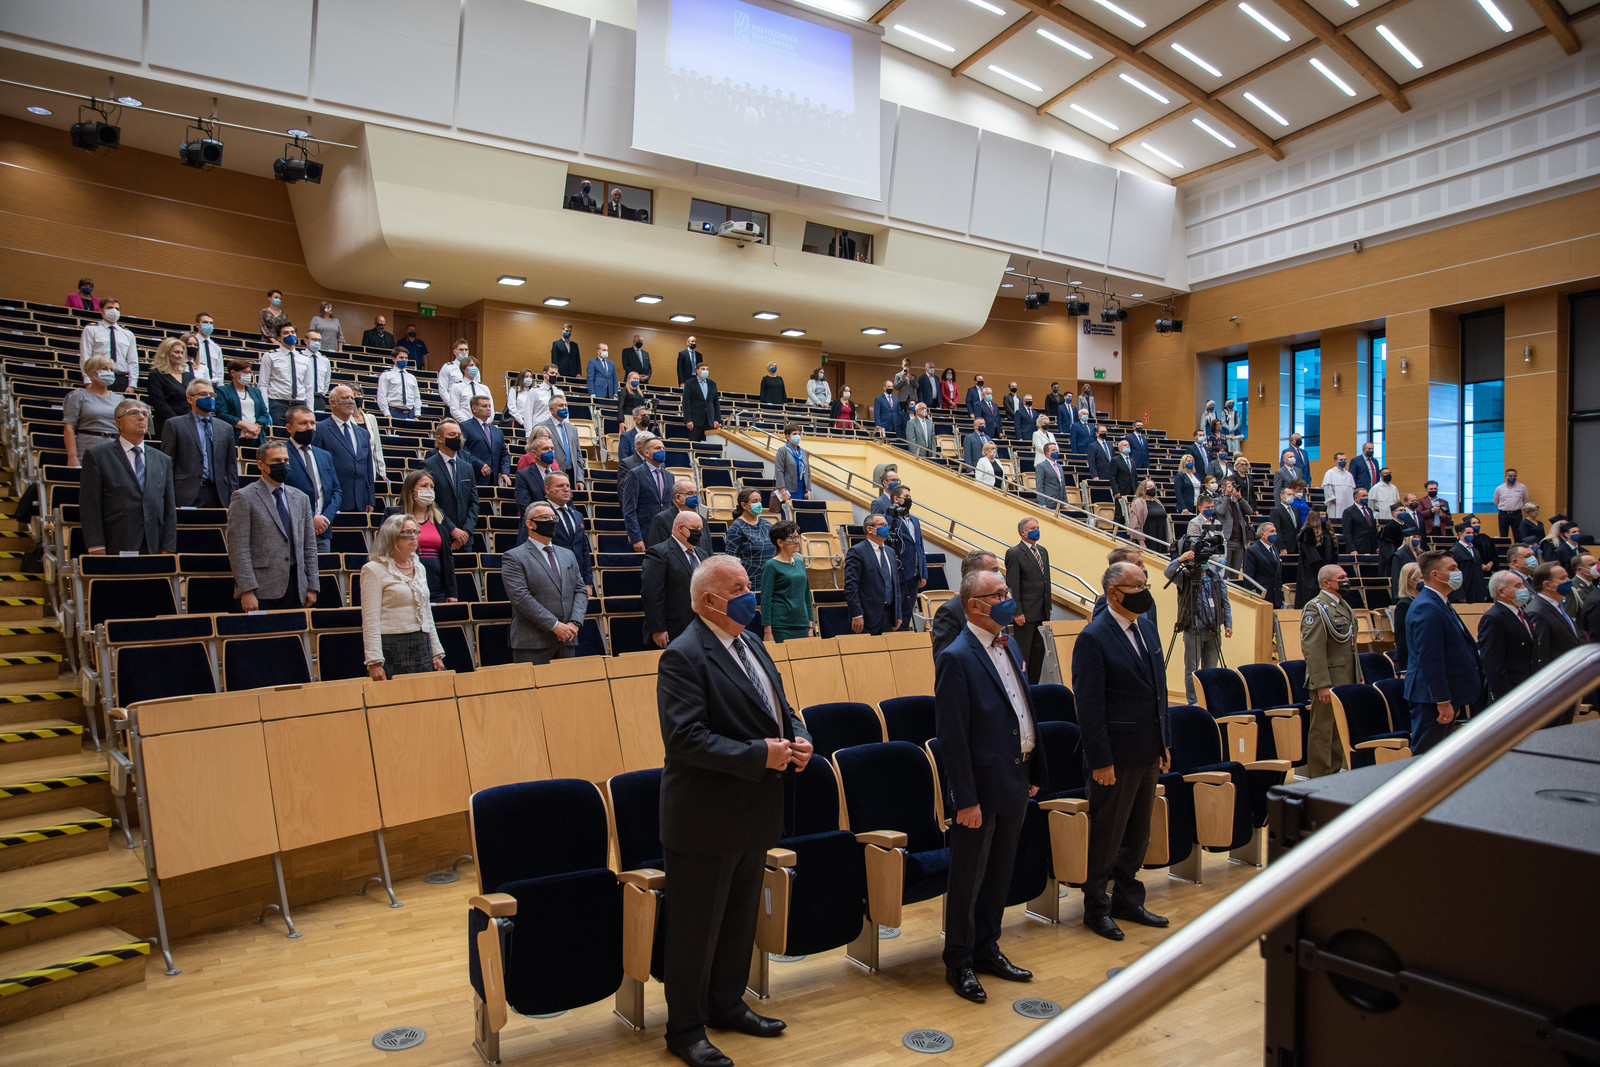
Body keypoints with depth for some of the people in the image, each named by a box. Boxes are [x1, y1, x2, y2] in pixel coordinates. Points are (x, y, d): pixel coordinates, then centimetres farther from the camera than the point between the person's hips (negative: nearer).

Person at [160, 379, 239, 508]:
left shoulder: (225, 428, 18)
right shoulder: (175, 425, 7)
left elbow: (231, 467, 16)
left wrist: (234, 500, 7)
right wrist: (169, 500, -6)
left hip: (218, 496, 3)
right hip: (187, 496, -3)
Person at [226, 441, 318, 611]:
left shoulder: (300, 498, 16)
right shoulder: (244, 498, -1)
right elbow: (238, 549, -7)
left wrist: (312, 587, 9)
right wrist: (247, 591, -14)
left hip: (296, 588, 4)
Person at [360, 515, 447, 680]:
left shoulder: (418, 567, 16)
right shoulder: (374, 570, -4)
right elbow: (370, 620, -10)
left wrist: (437, 653, 14)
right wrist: (374, 662, -17)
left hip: (422, 647, 6)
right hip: (392, 648, -6)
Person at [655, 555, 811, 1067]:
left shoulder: (750, 643, 9)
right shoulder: (683, 656, -19)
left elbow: (779, 707, 17)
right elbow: (685, 738, -27)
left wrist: (798, 738, -4)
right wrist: (759, 754, -26)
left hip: (753, 814, 9)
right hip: (706, 820, -9)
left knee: (741, 919, 22)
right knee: (697, 927, 7)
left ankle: (727, 1005, 41)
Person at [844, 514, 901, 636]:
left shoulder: (890, 552, 17)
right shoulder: (856, 551, -7)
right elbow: (851, 586, -13)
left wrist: (897, 615, 14)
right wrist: (856, 615, -19)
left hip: (888, 617, 7)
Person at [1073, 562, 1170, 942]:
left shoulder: (1146, 626, 9)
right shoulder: (1094, 637, -16)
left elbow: (1158, 686, 16)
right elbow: (1089, 705, -17)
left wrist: (1165, 742, 13)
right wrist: (1100, 760, -18)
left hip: (1148, 752, 8)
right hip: (1117, 754, -8)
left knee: (1138, 832, 18)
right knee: (1106, 835, 5)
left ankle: (1128, 899, 34)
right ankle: (1096, 907, 22)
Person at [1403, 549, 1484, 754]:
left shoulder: (1440, 604, 15)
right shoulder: (1426, 608, -20)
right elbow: (1430, 659, -24)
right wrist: (1443, 702, -23)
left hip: (1446, 695, 11)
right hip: (1431, 698, -11)